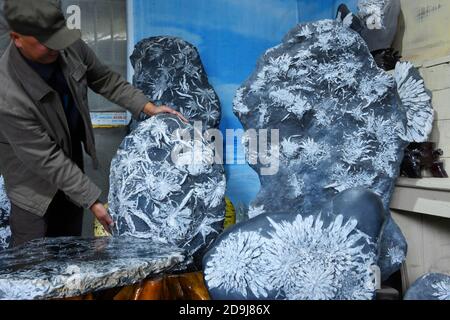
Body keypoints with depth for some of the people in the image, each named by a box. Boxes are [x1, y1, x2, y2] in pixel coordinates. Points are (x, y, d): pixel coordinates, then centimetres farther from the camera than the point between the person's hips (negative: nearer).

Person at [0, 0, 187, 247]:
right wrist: (93, 202, -23)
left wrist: (148, 107, -8)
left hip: (72, 159, 6)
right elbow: (47, 160, -27)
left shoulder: (69, 47, -19)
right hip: (36, 184, -5)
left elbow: (105, 80, 1)